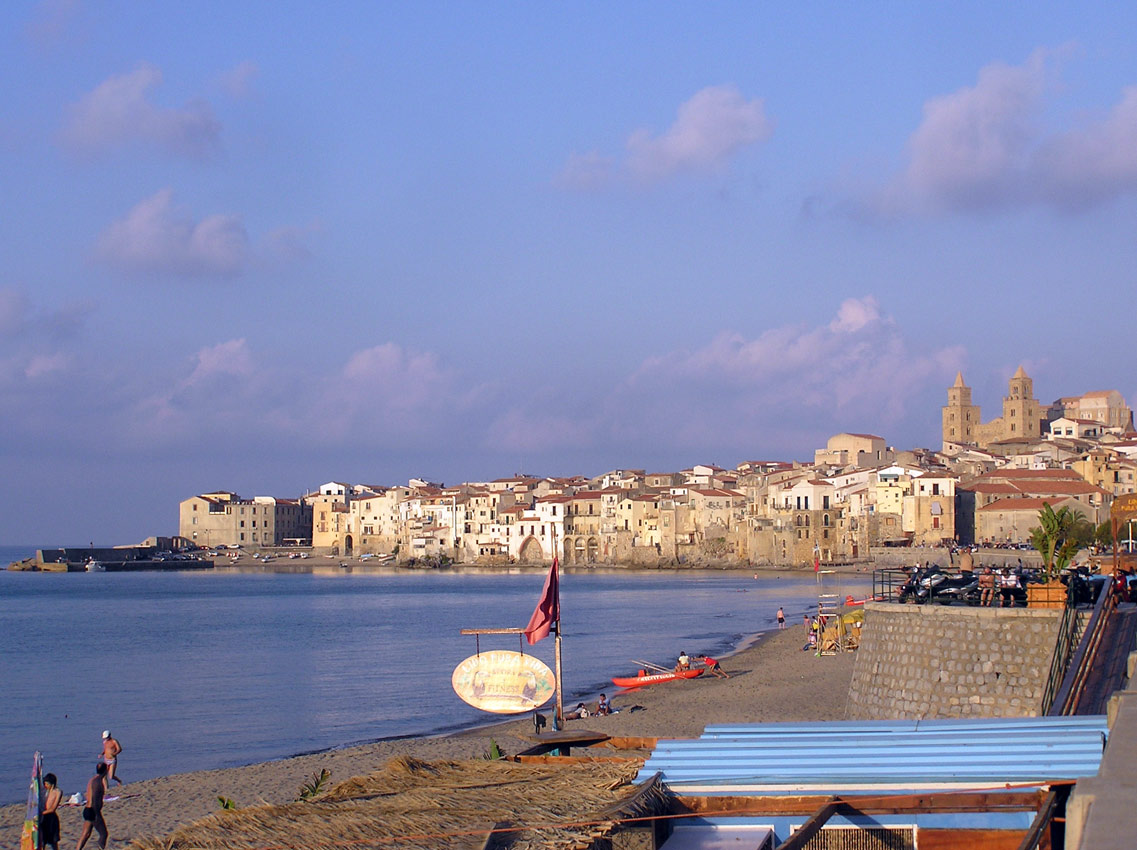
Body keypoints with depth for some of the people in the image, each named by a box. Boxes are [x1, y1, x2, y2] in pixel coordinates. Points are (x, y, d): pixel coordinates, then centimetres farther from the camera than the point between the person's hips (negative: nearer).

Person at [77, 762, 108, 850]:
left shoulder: (93, 779, 14)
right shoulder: (97, 781, -17)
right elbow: (94, 799, -24)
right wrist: (97, 815, -23)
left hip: (87, 810, 10)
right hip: (93, 811, -10)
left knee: (86, 834, 11)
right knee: (103, 834, -3)